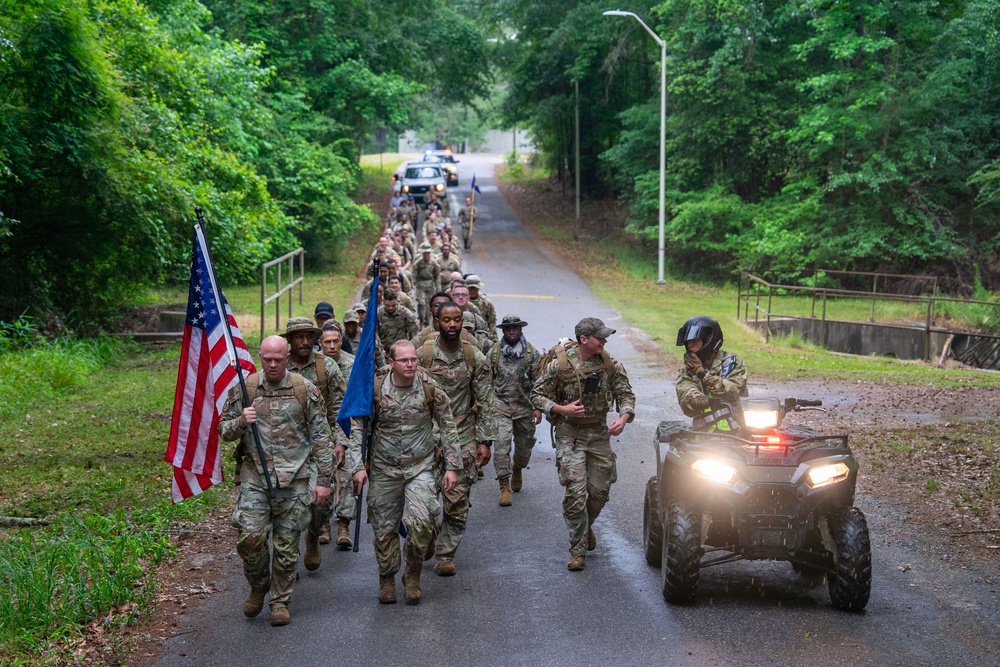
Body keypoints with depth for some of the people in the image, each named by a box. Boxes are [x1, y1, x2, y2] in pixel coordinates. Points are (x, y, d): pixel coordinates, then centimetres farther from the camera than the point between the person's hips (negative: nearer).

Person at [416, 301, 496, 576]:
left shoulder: (475, 359, 0)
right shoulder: (422, 355, -3)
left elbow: (484, 402, 4)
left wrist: (485, 441, 0)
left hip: (462, 437, 1)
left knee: (457, 501, -1)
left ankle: (446, 554, 11)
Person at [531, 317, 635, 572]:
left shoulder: (609, 365, -2)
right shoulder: (560, 364, -12)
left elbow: (626, 394, 5)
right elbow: (537, 395, -4)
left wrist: (623, 418, -15)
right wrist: (561, 409, -19)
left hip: (599, 433, 4)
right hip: (570, 434, -4)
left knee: (601, 490, 6)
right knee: (576, 492, -11)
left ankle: (586, 526, 39)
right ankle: (578, 550, -1)